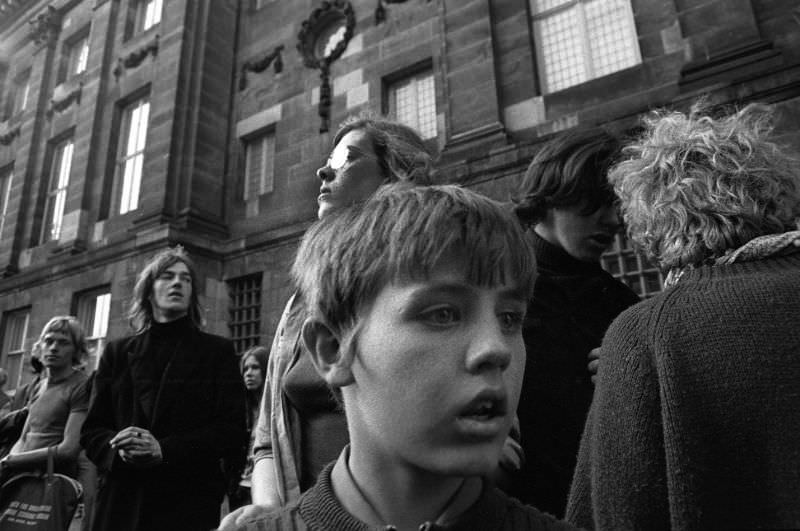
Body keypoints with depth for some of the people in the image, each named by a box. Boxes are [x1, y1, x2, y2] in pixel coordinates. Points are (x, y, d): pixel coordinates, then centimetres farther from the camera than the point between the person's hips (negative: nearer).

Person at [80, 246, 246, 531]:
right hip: (121, 500, 2)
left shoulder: (217, 350, 2)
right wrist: (118, 447, -13)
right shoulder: (117, 352, 10)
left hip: (191, 500, -2)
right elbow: (92, 429, 9)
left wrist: (164, 450, -17)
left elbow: (232, 429, -5)